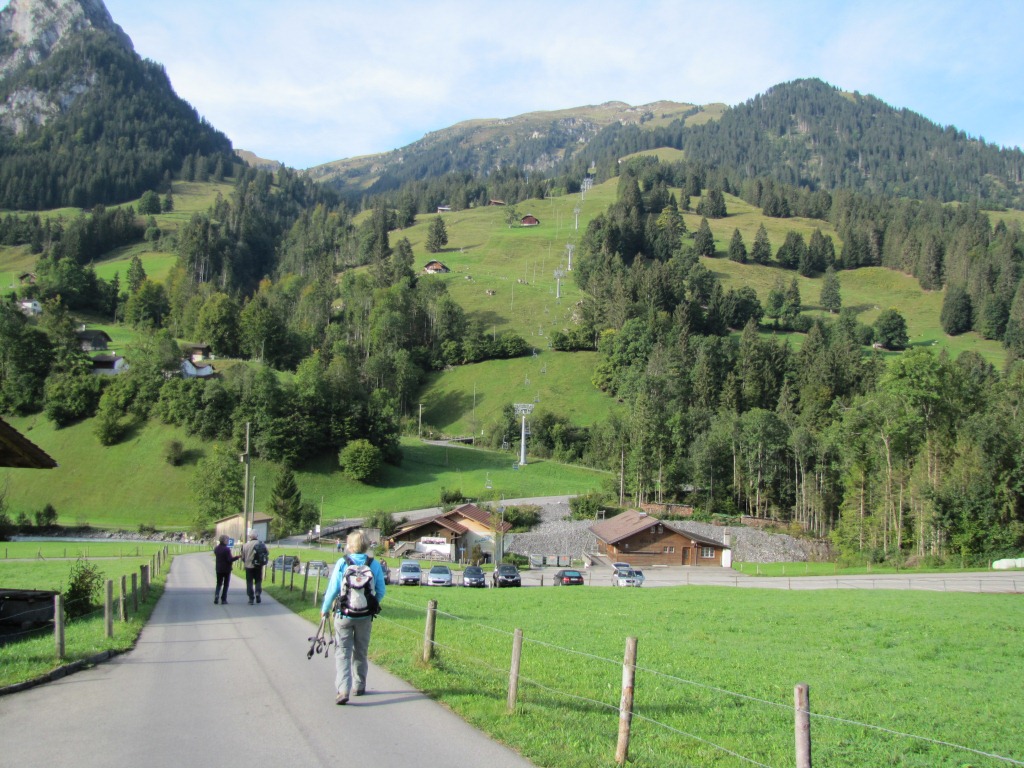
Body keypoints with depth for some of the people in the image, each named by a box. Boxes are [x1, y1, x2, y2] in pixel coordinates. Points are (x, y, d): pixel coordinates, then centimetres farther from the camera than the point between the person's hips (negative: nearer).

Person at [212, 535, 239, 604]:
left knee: (219, 584, 15)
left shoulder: (216, 548, 2)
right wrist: (237, 557, -11)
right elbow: (229, 560, -20)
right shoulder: (227, 549, -19)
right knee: (225, 584, 7)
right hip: (226, 569, -5)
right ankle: (223, 599, 6)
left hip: (219, 569, 5)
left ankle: (216, 595, -6)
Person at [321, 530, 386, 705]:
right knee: (361, 652, 18)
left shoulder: (342, 563, -9)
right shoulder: (375, 565, -3)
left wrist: (325, 609, 7)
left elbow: (332, 589, -8)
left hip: (344, 615, -2)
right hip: (366, 616, 2)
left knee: (343, 652, 1)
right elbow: (381, 591, 0)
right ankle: (359, 686, 29)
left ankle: (343, 690, -11)